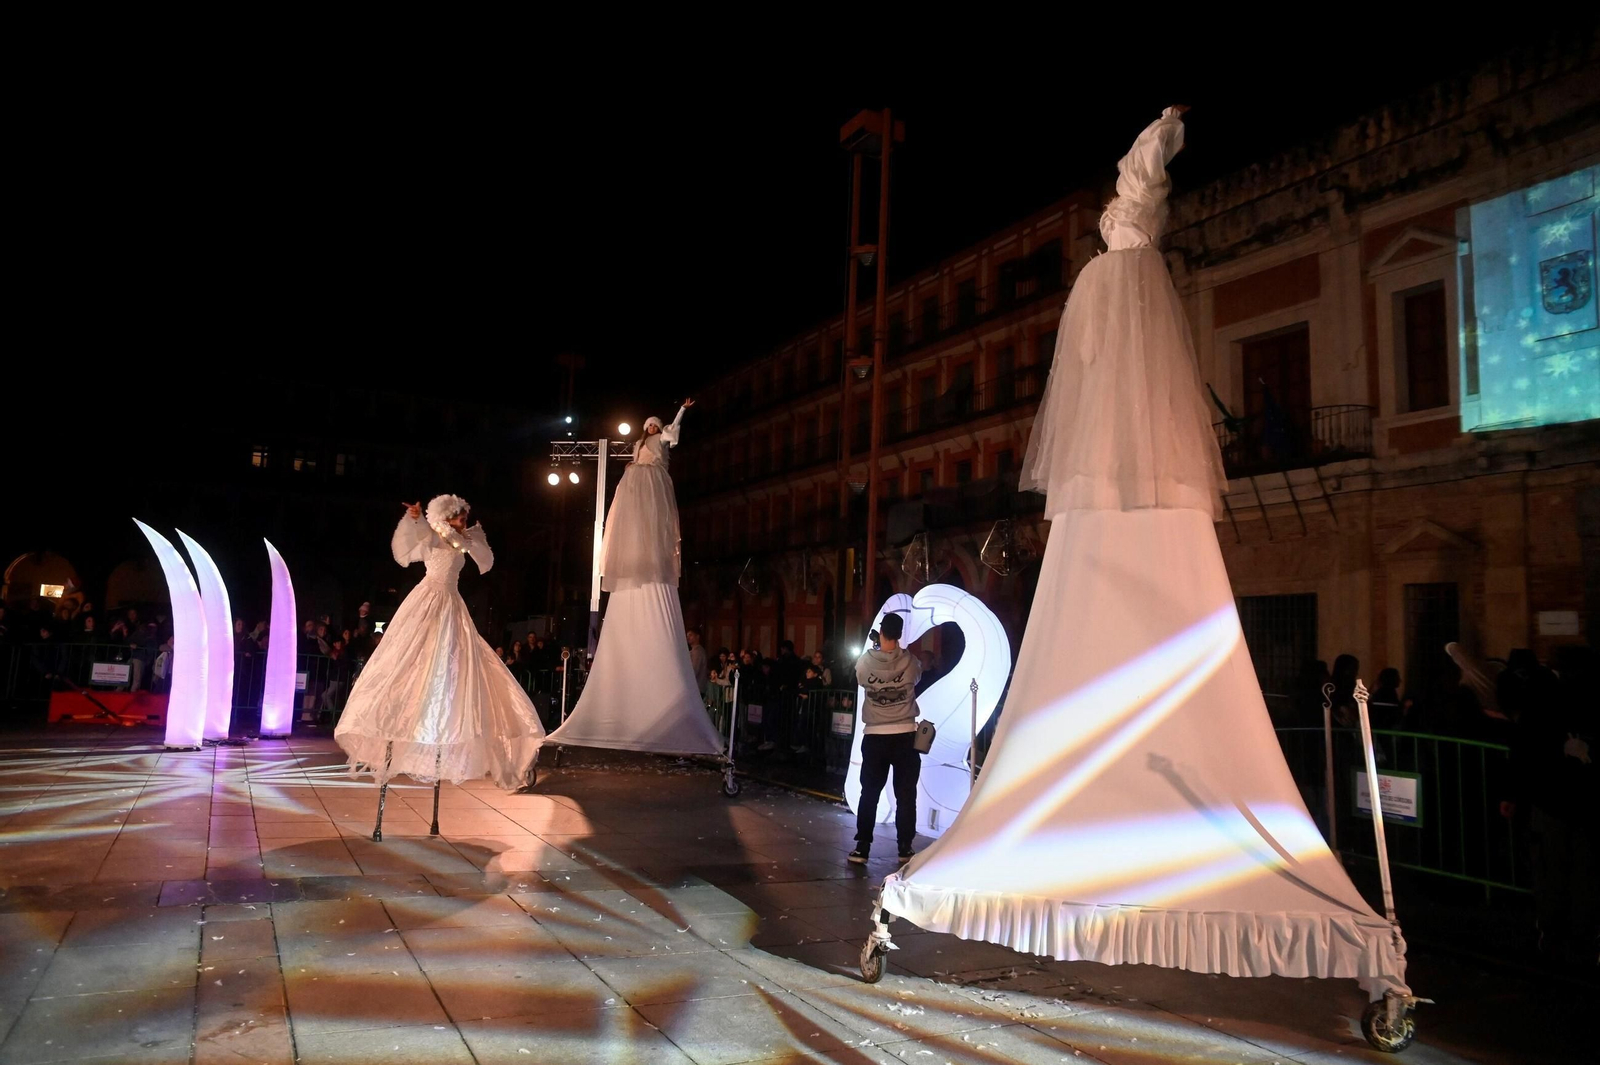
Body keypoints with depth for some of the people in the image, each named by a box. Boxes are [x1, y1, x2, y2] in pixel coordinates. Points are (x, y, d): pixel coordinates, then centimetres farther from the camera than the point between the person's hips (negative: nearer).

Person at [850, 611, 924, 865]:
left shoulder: (865, 661, -5)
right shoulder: (910, 661, -6)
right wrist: (900, 649, 23)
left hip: (874, 735, 1)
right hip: (905, 734, 0)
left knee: (869, 793, 8)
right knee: (905, 794, 8)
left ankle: (862, 848, 7)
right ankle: (905, 848, 12)